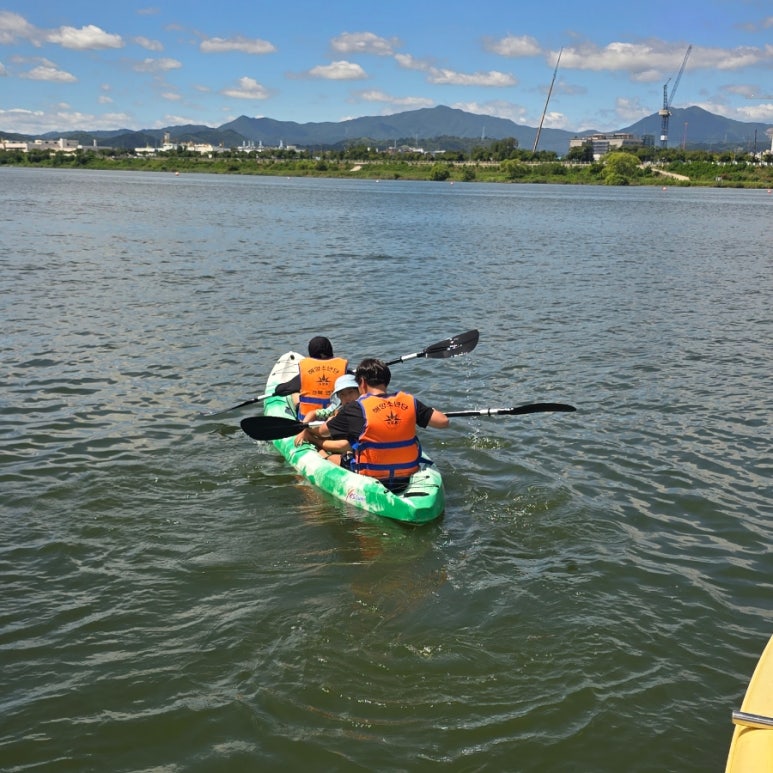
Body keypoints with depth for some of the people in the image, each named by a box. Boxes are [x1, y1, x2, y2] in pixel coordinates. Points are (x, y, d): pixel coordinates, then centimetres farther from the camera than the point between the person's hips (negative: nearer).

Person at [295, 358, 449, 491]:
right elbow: (443, 421, 0)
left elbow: (322, 431, 4)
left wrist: (307, 431, 27)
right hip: (407, 479, 4)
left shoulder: (356, 408, -10)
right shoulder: (410, 402, -3)